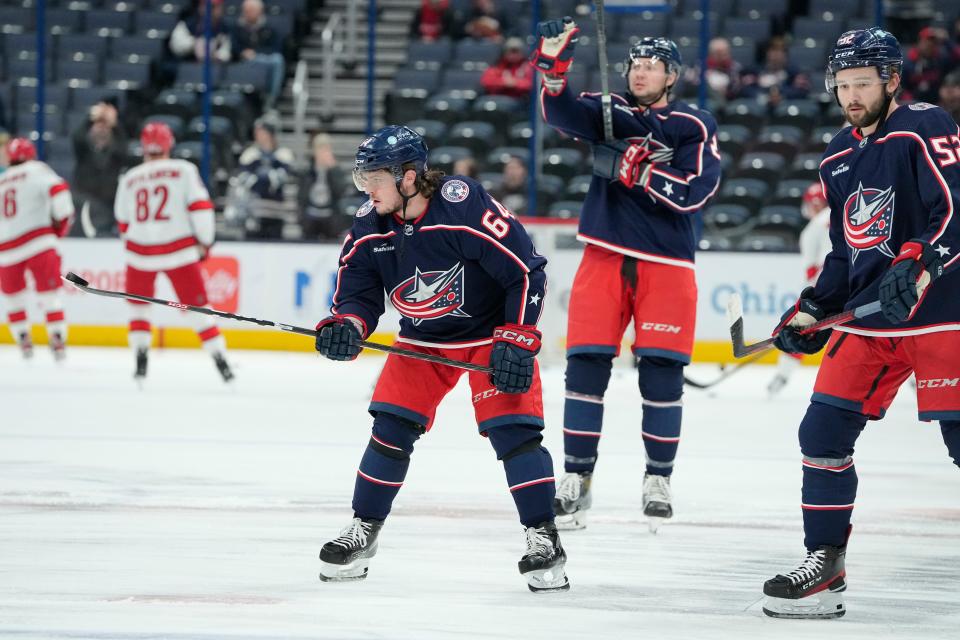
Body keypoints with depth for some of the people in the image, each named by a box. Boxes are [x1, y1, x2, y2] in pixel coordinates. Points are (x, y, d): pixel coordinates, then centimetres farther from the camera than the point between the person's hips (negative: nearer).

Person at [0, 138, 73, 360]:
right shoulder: (36, 170, 3)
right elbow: (58, 190, -13)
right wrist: (62, 221, -1)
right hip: (39, 240, -3)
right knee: (49, 293, 1)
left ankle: (23, 339, 18)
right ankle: (57, 339, -5)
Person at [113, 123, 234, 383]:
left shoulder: (129, 179, 7)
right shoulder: (184, 170, -3)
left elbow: (124, 223, 15)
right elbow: (200, 207, -11)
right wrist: (205, 242, 1)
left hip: (141, 253, 2)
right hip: (179, 252, -2)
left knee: (138, 303, 22)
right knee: (197, 305, 5)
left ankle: (140, 361, 12)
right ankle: (220, 361, 0)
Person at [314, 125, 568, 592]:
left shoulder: (465, 207, -29)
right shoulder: (369, 226, -11)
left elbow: (527, 271, -24)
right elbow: (358, 291, -3)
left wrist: (517, 341, -25)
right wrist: (346, 327, -25)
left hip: (492, 333, -5)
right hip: (422, 341, 5)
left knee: (513, 429, -15)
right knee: (391, 427, -3)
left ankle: (543, 539, -7)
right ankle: (363, 530, 11)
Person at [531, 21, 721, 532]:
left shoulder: (695, 127, 0)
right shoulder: (610, 111, 8)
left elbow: (693, 192, -13)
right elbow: (562, 113, -12)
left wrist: (633, 171, -19)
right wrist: (552, 69, -30)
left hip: (666, 264, -2)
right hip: (605, 256, 2)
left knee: (662, 371, -4)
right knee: (585, 365, -3)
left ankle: (658, 479, 9)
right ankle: (576, 480, 2)